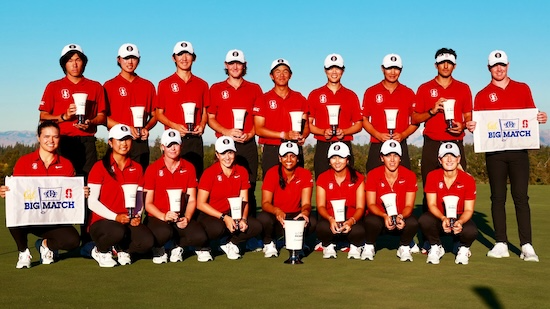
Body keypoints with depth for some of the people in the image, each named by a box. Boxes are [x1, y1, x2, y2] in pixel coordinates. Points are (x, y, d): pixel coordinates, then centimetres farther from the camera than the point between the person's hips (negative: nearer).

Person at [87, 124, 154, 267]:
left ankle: (123, 250, 9)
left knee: (147, 241, -26)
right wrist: (115, 217, -18)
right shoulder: (100, 167, -3)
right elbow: (92, 202, -8)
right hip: (101, 221, -3)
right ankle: (100, 250, -2)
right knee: (117, 231, -38)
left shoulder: (136, 168, 11)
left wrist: (137, 216, -9)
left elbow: (139, 198, 12)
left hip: (129, 222, 4)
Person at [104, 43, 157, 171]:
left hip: (141, 142, 3)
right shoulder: (109, 86, 5)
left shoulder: (148, 86, 14)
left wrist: (146, 128, -5)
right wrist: (127, 128, -12)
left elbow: (154, 115, 16)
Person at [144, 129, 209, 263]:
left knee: (200, 237, -26)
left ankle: (178, 247, 9)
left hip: (181, 218, 3)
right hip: (157, 217, -3)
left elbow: (192, 200, 5)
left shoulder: (189, 168, 5)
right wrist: (164, 216, -20)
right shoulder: (153, 169, -3)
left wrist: (187, 218, -14)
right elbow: (148, 203, -3)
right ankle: (158, 249, 1)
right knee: (164, 233, -38)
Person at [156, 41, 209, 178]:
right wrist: (174, 125, -11)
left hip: (195, 139, 2)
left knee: (196, 176, -2)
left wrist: (201, 125, -5)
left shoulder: (202, 84, 14)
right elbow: (158, 113, 7)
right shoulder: (165, 84, 8)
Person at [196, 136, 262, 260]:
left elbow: (244, 201, 2)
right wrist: (224, 217, -20)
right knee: (217, 228, -37)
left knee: (256, 226, -18)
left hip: (233, 214, 5)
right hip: (210, 215, -4)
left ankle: (230, 244, 6)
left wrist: (243, 219, -18)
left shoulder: (242, 172, 2)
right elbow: (200, 204, -13)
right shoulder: (209, 173, -11)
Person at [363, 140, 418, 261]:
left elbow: (409, 205, -7)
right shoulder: (373, 175, -8)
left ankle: (404, 248, 0)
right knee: (371, 221, -36)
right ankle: (369, 247, -2)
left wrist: (401, 217, -30)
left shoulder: (409, 175, -7)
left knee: (413, 223, -33)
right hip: (379, 216, -1)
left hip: (401, 220, 1)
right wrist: (385, 216, -29)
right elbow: (371, 204, -9)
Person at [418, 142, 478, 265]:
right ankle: (436, 247, 0)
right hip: (439, 217, 1)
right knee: (424, 220, -34)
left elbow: (468, 210, -9)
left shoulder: (468, 180, -10)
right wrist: (443, 218, -30)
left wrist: (460, 222, -31)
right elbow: (432, 205, -10)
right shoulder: (432, 176, -9)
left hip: (460, 218, 0)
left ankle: (464, 248, 7)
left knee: (471, 231, -34)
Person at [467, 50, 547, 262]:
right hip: (494, 151, 0)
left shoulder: (523, 89, 12)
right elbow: (478, 124, 5)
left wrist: (540, 119, -7)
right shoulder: (482, 95, 8)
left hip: (518, 149, 0)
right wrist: (472, 126, -17)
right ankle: (501, 244, 9)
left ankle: (527, 245, -2)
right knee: (498, 197, 4)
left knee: (521, 196, -2)